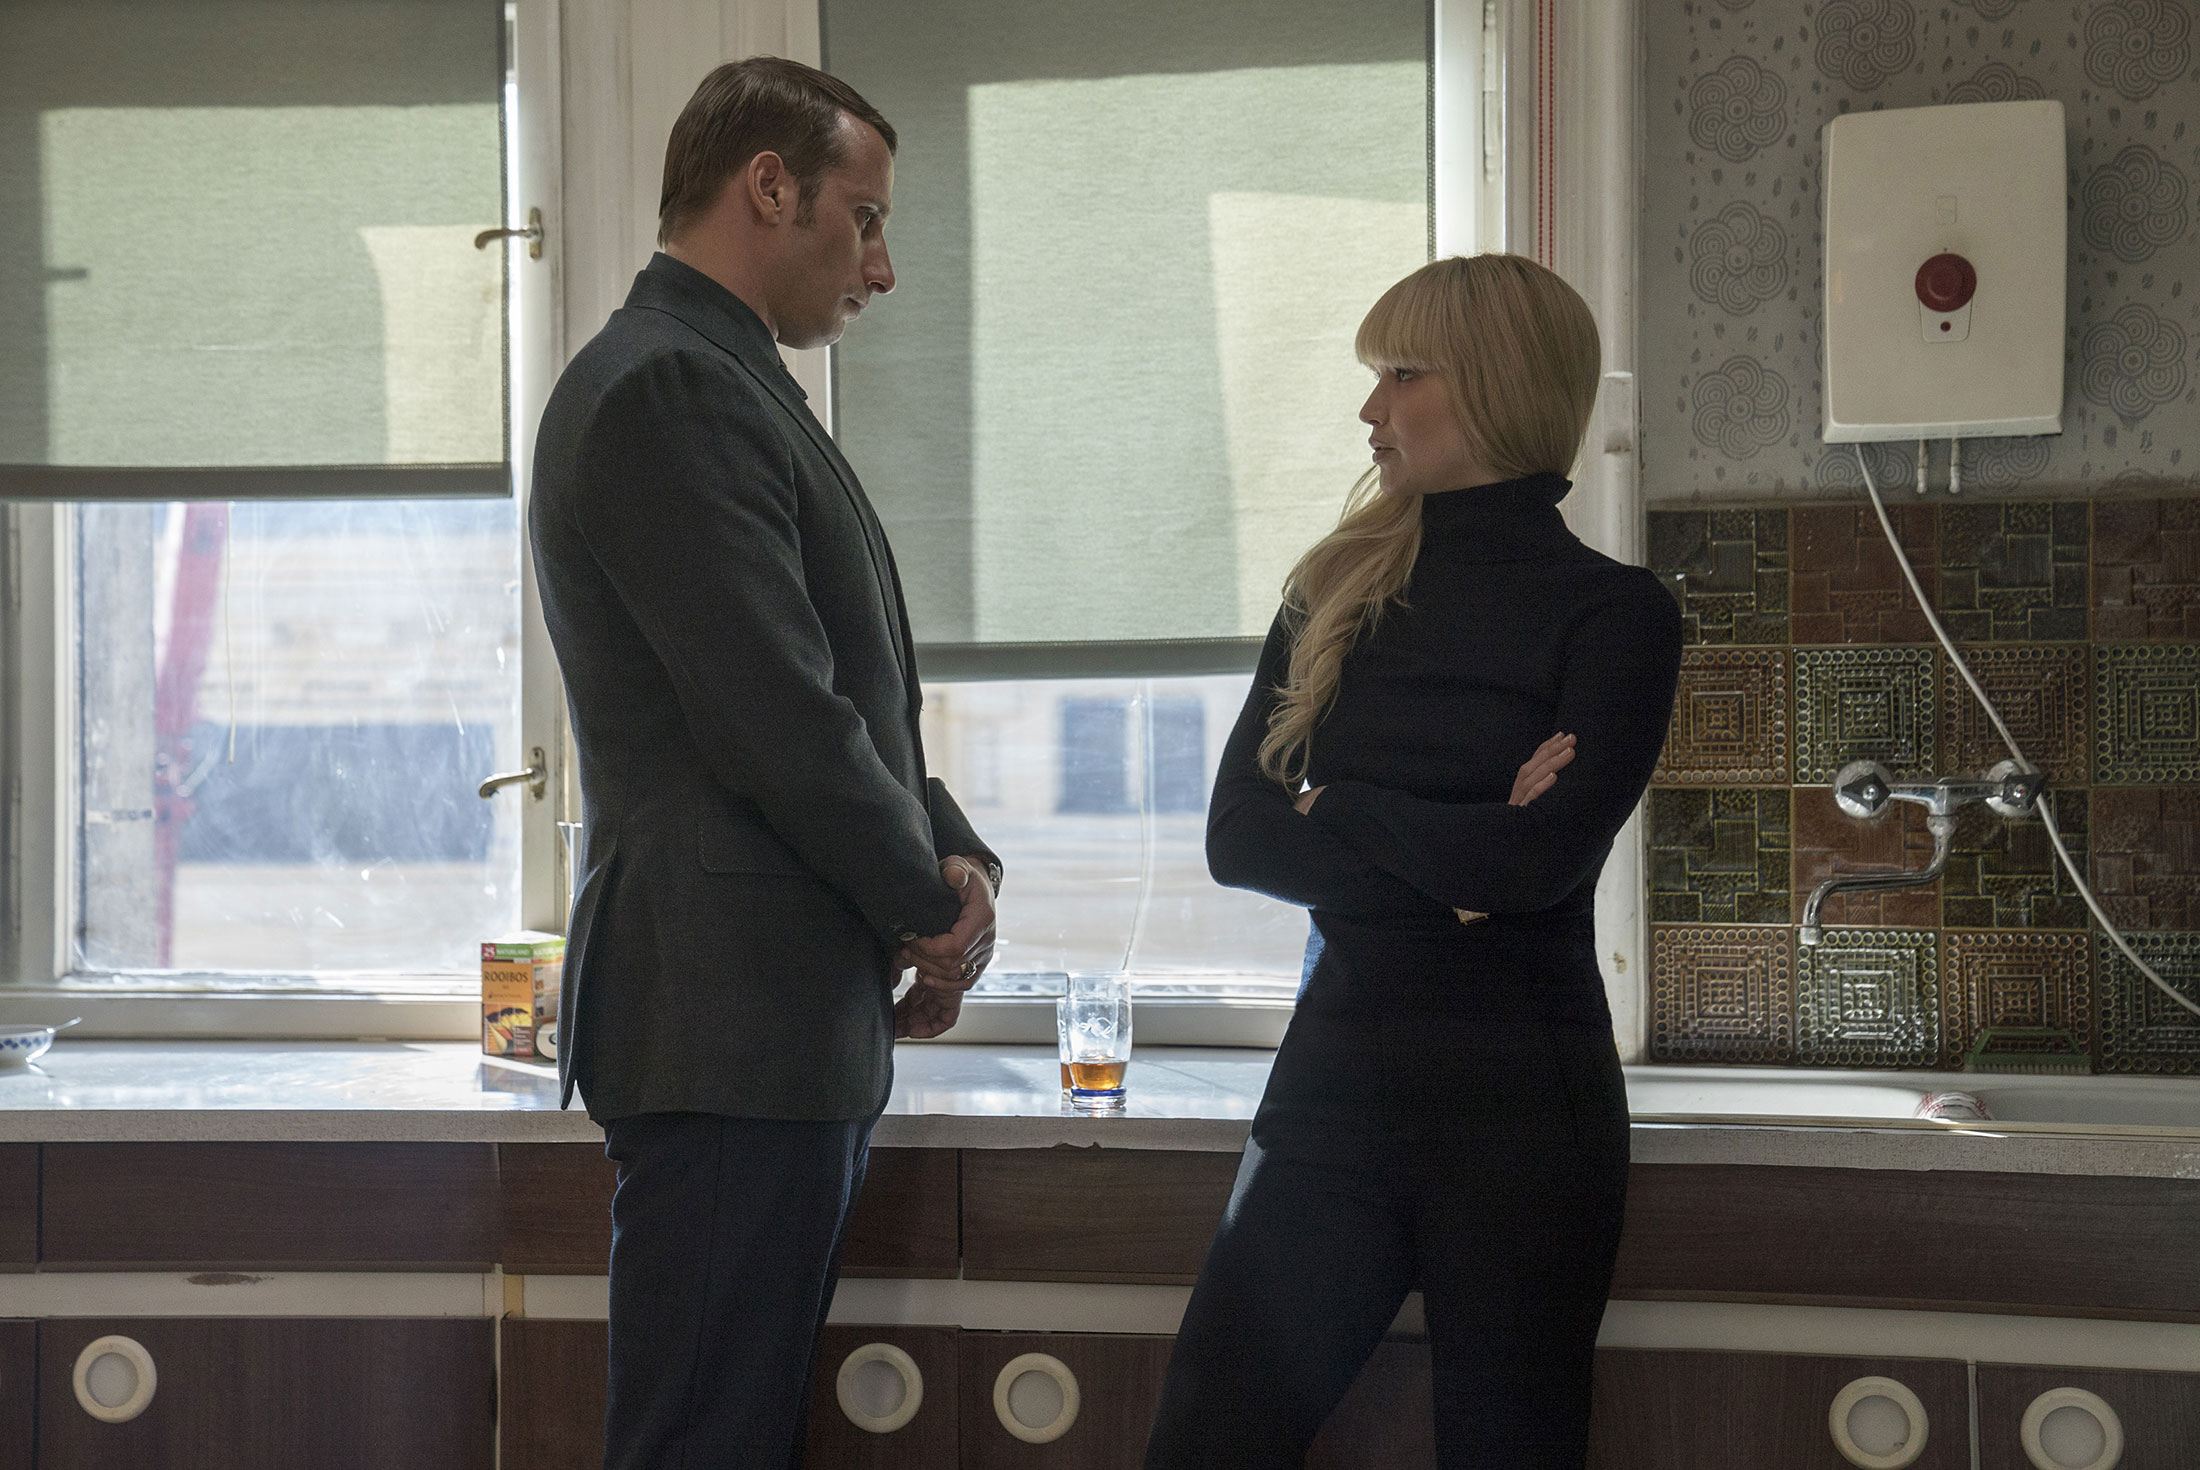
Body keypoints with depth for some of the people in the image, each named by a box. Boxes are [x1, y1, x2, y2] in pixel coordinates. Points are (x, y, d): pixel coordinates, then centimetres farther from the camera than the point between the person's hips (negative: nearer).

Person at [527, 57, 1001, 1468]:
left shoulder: (719, 383, 21)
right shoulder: (669, 387, -14)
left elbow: (854, 701, 22)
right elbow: (780, 721, -19)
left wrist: (955, 853, 5)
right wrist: (930, 904, -5)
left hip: (796, 1019, 10)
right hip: (733, 1026, -10)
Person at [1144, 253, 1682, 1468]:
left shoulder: (1612, 614, -3)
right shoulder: (1336, 592, 11)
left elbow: (1540, 857, -16)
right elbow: (1236, 835, 1)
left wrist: (1335, 810, -4)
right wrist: (1450, 852, -11)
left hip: (1517, 1095, -4)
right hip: (1338, 1072, 4)